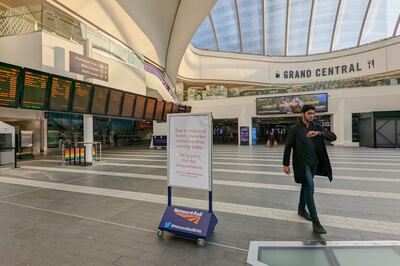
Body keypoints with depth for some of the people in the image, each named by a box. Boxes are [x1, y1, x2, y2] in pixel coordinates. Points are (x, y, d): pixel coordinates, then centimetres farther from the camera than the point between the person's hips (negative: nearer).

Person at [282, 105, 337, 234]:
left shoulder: (317, 127, 6)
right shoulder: (294, 129, -7)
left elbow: (333, 137, -5)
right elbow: (288, 147, -6)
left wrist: (319, 133, -24)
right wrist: (286, 164, -7)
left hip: (314, 163, 5)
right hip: (302, 163, -5)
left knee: (306, 186, 18)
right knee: (310, 188, -10)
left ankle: (301, 209, 37)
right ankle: (315, 222, -3)